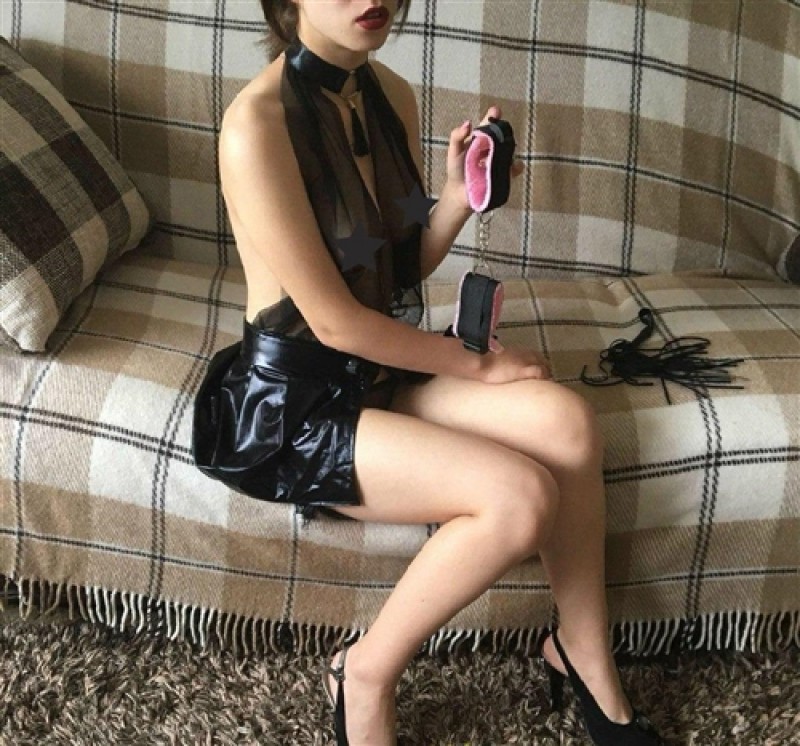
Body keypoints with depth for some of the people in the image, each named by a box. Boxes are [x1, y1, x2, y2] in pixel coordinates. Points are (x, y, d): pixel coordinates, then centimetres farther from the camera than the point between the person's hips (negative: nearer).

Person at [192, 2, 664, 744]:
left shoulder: (393, 95, 3)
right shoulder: (256, 123, -21)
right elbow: (333, 320, -20)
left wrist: (460, 194, -9)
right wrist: (478, 365, -10)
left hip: (378, 370, 7)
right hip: (291, 402, -7)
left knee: (564, 419, -17)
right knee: (522, 496, -22)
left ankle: (581, 650, 5)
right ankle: (367, 673, 0)